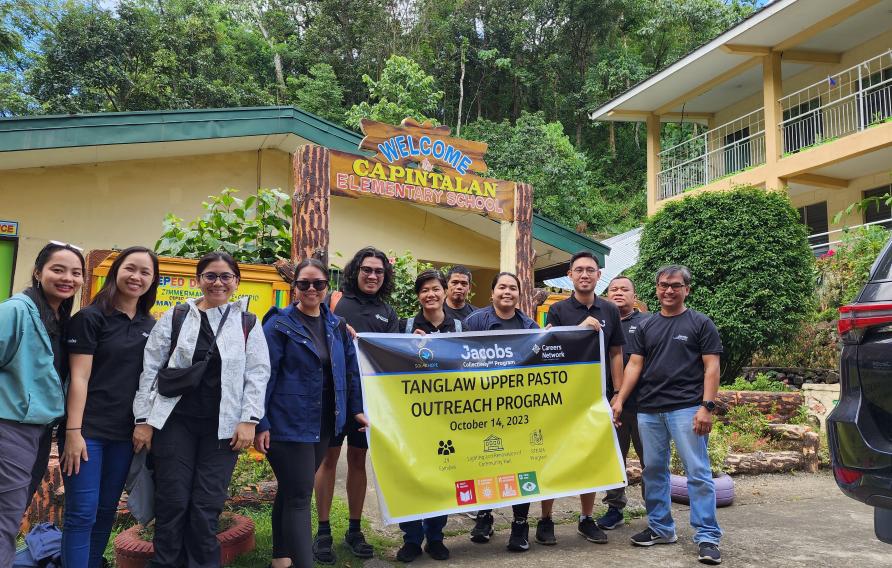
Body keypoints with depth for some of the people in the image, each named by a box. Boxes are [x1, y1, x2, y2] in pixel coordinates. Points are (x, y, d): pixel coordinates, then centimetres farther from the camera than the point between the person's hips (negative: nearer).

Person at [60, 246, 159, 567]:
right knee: (82, 514, -3)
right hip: (88, 430, -5)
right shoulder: (90, 318, -5)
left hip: (124, 433, 5)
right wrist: (73, 431, -14)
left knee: (106, 512, 13)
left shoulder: (150, 326, 9)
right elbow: (79, 377, -10)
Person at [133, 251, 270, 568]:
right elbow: (149, 368, 4)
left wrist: (249, 420, -7)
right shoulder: (176, 317, 4)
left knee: (207, 506, 3)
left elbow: (258, 373, 1)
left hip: (223, 427, 0)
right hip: (175, 421, 0)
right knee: (172, 501, 3)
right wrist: (143, 419, 0)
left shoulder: (248, 323, 5)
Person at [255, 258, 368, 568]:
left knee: (291, 491, 18)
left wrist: (356, 409, 10)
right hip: (288, 424, -6)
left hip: (322, 424, 6)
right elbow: (263, 375, -12)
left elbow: (350, 369, 13)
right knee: (299, 496, -5)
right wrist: (260, 424, -14)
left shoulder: (336, 325, 7)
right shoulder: (280, 323, -10)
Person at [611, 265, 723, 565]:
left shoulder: (700, 323, 3)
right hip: (648, 411, 5)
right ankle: (660, 528, 22)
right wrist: (620, 400, 0)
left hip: (686, 409, -4)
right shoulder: (646, 327, 13)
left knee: (698, 473, -4)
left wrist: (707, 406, -11)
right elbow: (634, 365, 10)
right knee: (653, 471, 10)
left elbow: (711, 367, -2)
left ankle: (707, 537, 3)